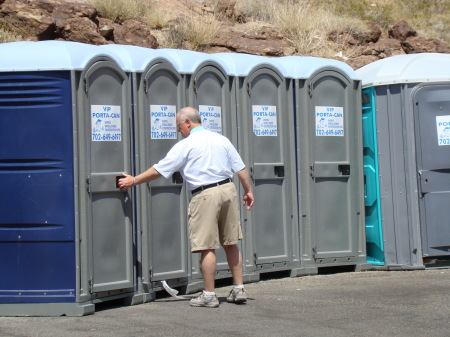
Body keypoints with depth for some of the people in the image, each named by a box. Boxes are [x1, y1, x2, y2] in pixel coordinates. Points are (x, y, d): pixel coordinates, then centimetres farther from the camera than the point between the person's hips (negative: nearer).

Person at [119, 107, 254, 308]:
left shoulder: (185, 145, -3)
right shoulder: (221, 139, 13)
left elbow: (159, 170, -1)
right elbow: (241, 168, 11)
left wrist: (133, 181, 9)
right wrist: (248, 191, 20)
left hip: (205, 195, -6)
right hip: (228, 189, 6)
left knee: (207, 246, -1)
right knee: (231, 243, 13)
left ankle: (209, 295, 3)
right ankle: (239, 289, 16)